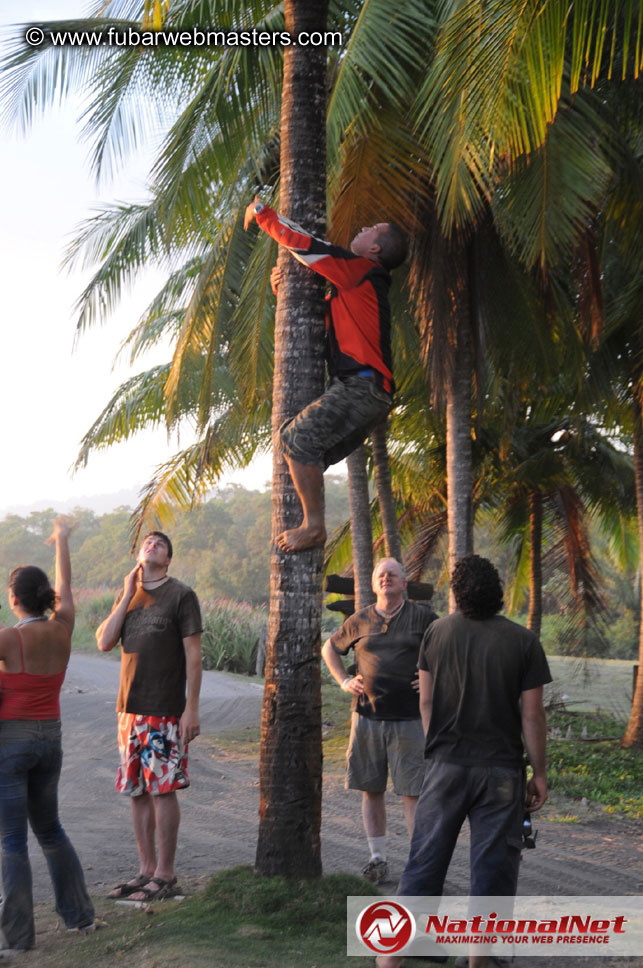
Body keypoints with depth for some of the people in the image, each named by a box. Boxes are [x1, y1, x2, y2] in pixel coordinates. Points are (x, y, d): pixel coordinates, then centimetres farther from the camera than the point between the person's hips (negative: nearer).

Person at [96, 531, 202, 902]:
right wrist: (128, 596, -4)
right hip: (131, 708, 6)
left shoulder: (181, 595, -4)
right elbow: (104, 642, 2)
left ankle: (165, 875, 5)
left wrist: (192, 708, -13)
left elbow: (193, 654, -7)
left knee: (163, 790, -3)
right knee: (137, 791, 10)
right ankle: (147, 870, 19)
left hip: (165, 711, -6)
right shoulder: (127, 596, 13)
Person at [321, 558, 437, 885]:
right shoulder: (360, 621, 7)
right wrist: (344, 682, 10)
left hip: (409, 720, -3)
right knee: (371, 790, 7)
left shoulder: (423, 616, 1)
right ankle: (378, 859, 18)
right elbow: (329, 648, 22)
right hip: (367, 718, 3)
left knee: (413, 793, -4)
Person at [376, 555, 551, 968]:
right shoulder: (523, 641, -8)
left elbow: (426, 701, 3)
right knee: (493, 864, 9)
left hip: (446, 764, 2)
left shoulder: (437, 633, -2)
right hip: (501, 769, -2)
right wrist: (540, 773, 1)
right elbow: (532, 714, -8)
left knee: (426, 858, 9)